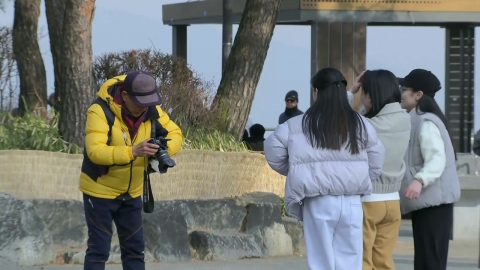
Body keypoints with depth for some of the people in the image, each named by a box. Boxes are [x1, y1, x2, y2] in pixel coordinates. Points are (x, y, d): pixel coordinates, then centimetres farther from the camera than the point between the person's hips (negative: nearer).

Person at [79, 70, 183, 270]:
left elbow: (175, 133, -2)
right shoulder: (100, 111, -26)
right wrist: (132, 151, -45)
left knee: (134, 248, 10)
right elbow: (95, 151, -34)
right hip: (100, 190, -6)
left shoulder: (151, 110, -8)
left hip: (131, 192, 6)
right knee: (99, 249, -4)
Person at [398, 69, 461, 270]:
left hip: (433, 203, -11)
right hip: (427, 202, 11)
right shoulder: (417, 121, 20)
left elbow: (437, 159, -26)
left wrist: (419, 180, -42)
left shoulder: (426, 123, -13)